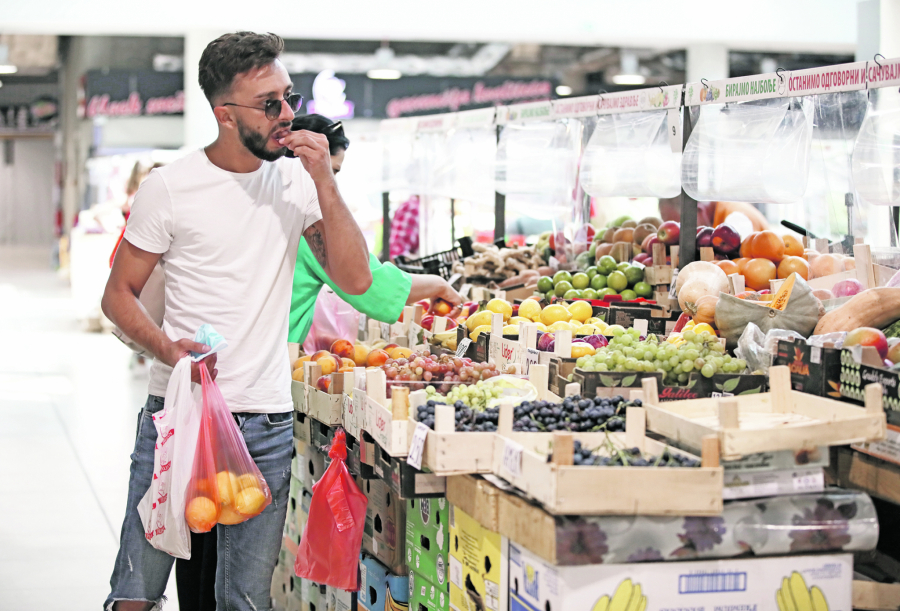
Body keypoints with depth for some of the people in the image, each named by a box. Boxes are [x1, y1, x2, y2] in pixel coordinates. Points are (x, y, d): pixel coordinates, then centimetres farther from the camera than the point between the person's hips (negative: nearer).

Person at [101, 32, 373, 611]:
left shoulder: (298, 181, 6)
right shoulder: (170, 186, -3)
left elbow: (355, 279, -2)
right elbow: (119, 295, 2)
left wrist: (324, 181, -11)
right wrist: (167, 347, -17)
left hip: (266, 423, 2)